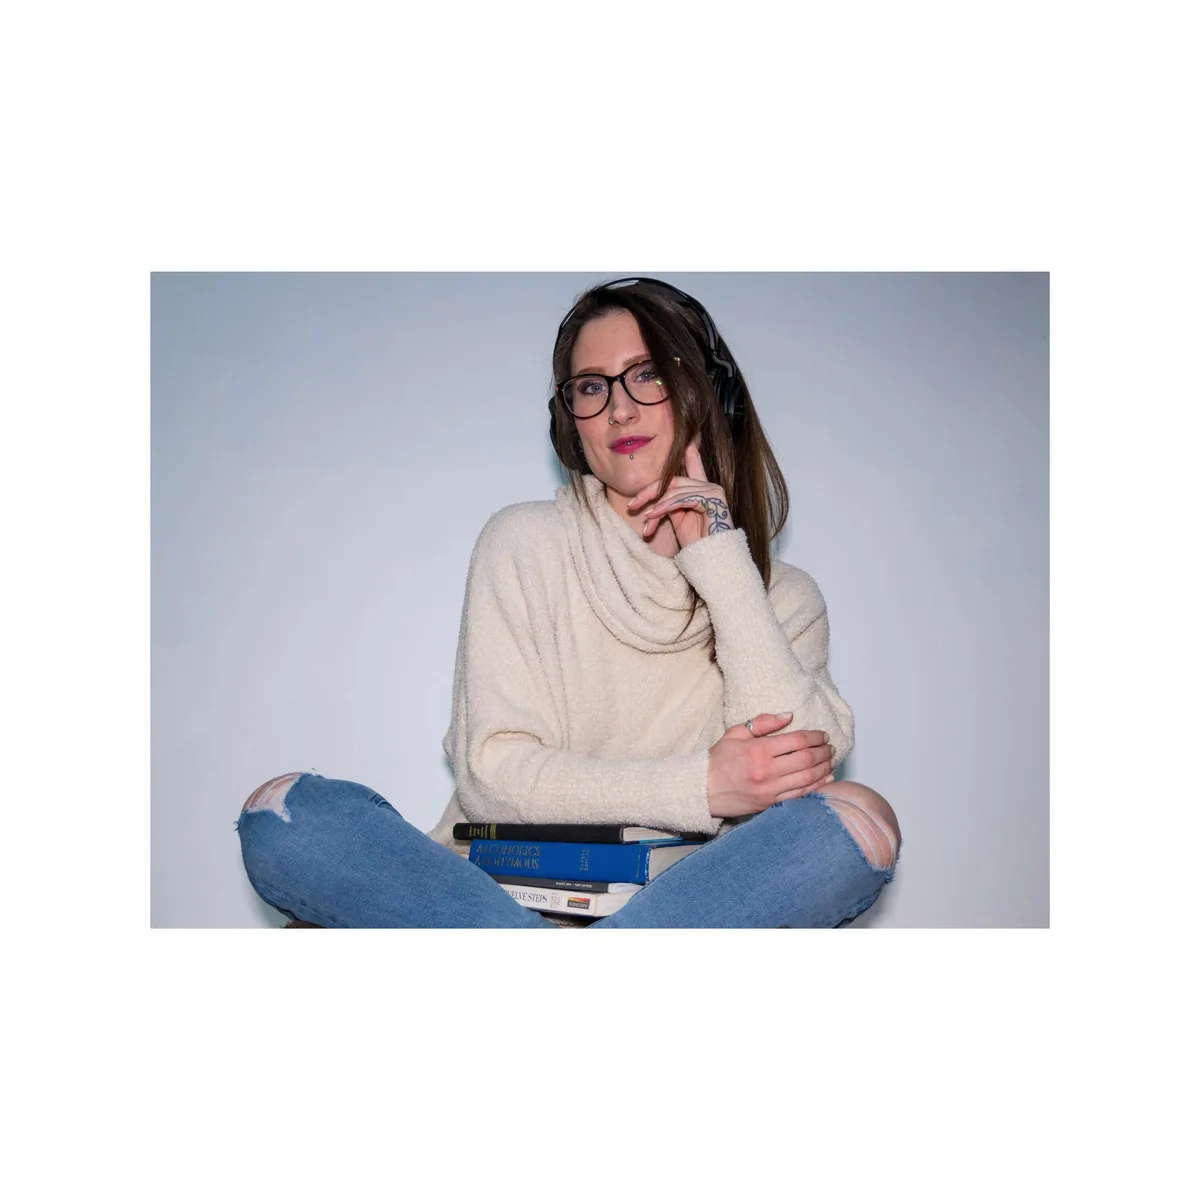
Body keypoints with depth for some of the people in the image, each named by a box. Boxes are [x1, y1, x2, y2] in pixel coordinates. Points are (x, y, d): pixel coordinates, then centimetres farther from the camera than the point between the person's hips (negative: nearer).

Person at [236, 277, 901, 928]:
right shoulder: (526, 542, 3)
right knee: (283, 813, -22)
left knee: (860, 818, -28)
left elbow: (797, 768, -13)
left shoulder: (782, 597, 7)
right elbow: (491, 772, -6)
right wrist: (697, 785, -17)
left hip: (683, 898, 2)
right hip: (500, 889, -1)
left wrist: (721, 558, -10)